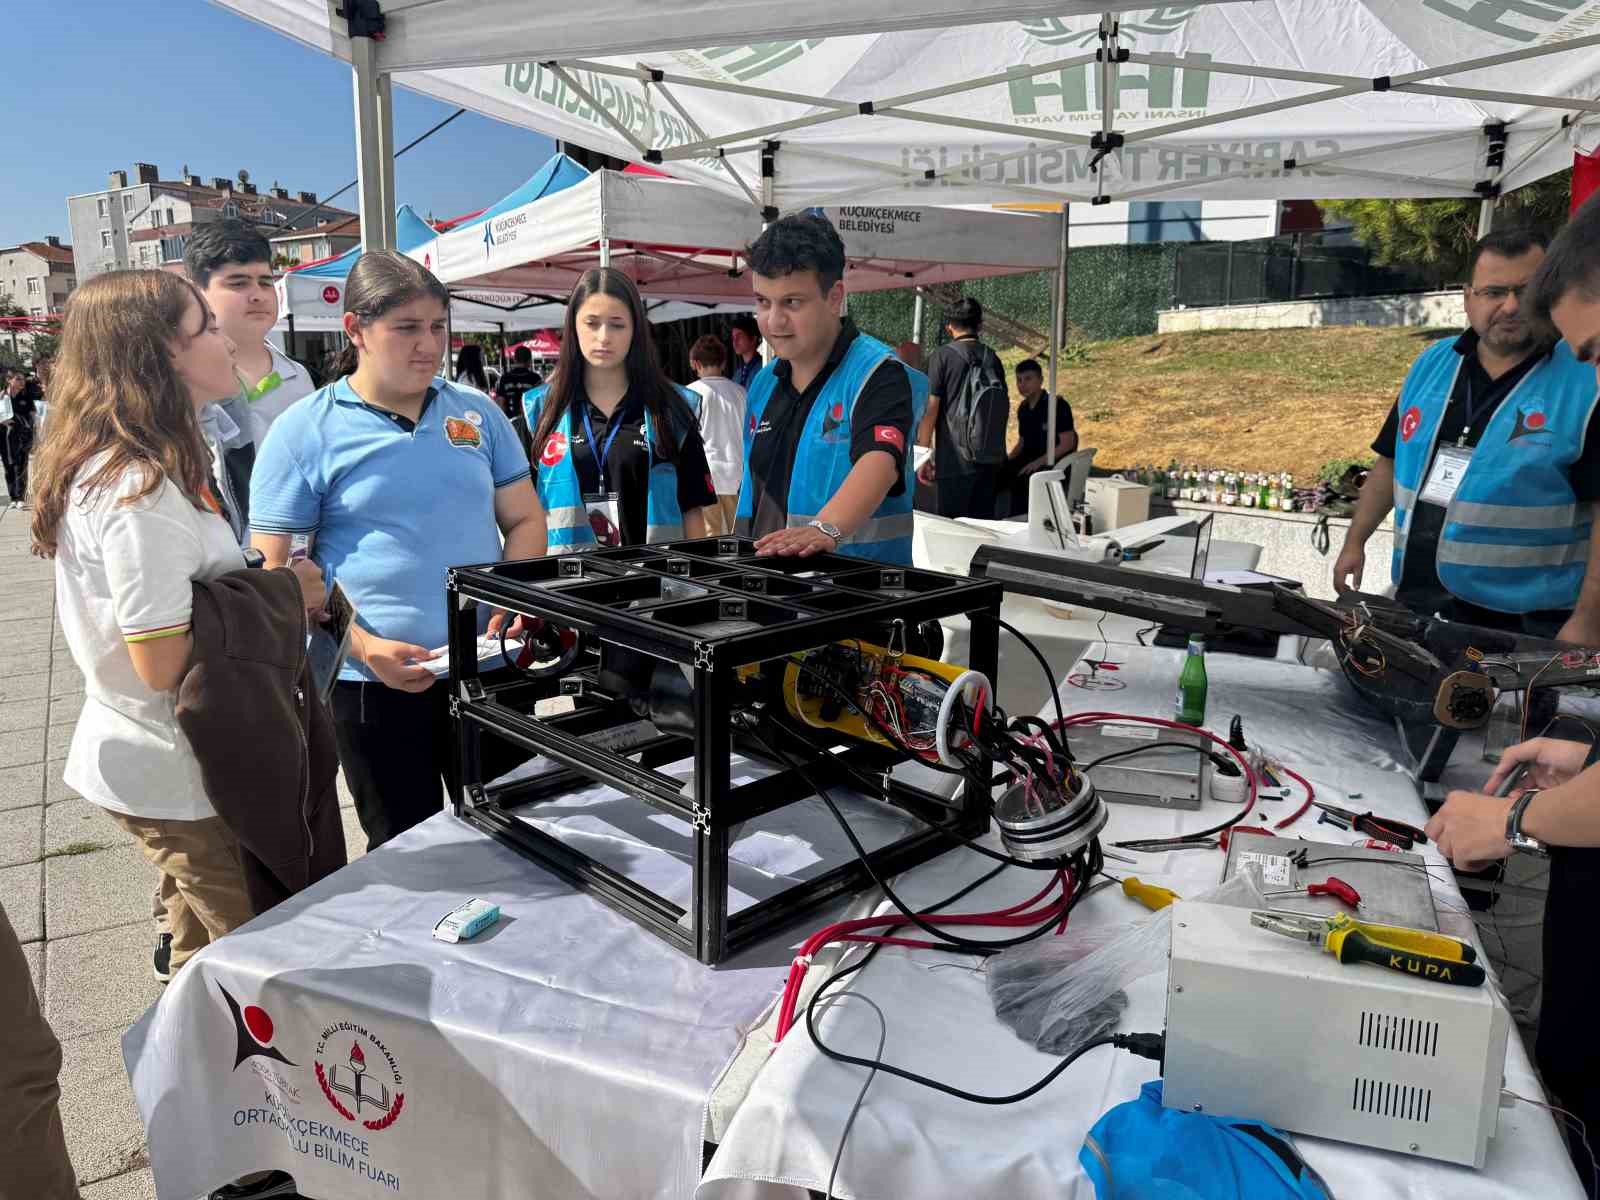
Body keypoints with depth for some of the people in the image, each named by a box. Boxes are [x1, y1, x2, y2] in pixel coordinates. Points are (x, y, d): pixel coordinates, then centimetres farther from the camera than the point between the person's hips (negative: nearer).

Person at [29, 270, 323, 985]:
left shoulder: (105, 467, 7)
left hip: (135, 758, 10)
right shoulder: (141, 490, -25)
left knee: (200, 943, 25)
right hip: (174, 779, -10)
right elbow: (163, 663, -26)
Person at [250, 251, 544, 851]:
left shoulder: (478, 413, 7)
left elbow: (525, 519, 11)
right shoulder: (304, 431, -4)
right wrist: (365, 647, -18)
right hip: (376, 684, -3)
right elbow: (275, 571, -6)